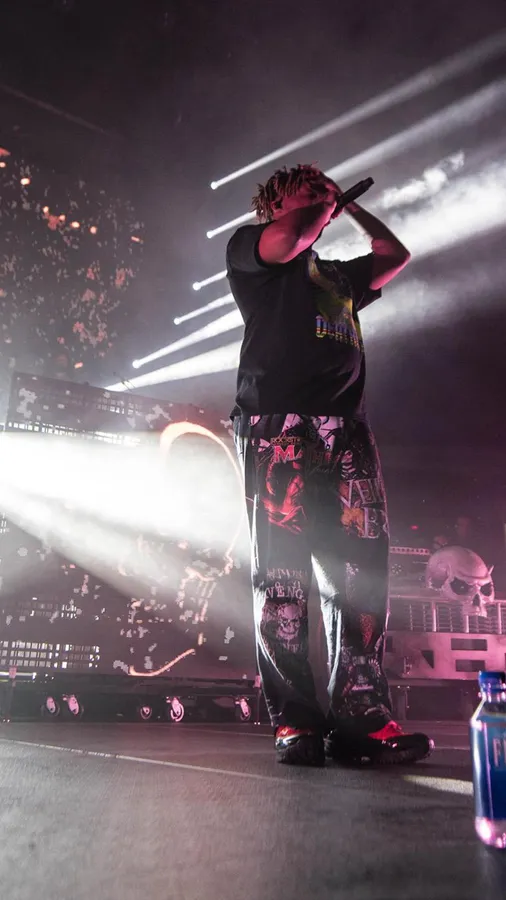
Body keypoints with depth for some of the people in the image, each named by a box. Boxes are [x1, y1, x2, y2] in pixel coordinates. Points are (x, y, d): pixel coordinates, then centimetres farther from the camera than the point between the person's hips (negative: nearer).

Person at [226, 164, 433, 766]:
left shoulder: (338, 276, 34)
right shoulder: (249, 246, 17)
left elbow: (396, 255, 43)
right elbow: (291, 238, -3)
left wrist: (352, 208, 42)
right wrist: (327, 202, 16)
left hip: (347, 432, 6)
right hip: (278, 426, -5)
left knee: (361, 575, -6)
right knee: (282, 574, -10)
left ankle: (361, 716, -4)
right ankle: (294, 720, -6)